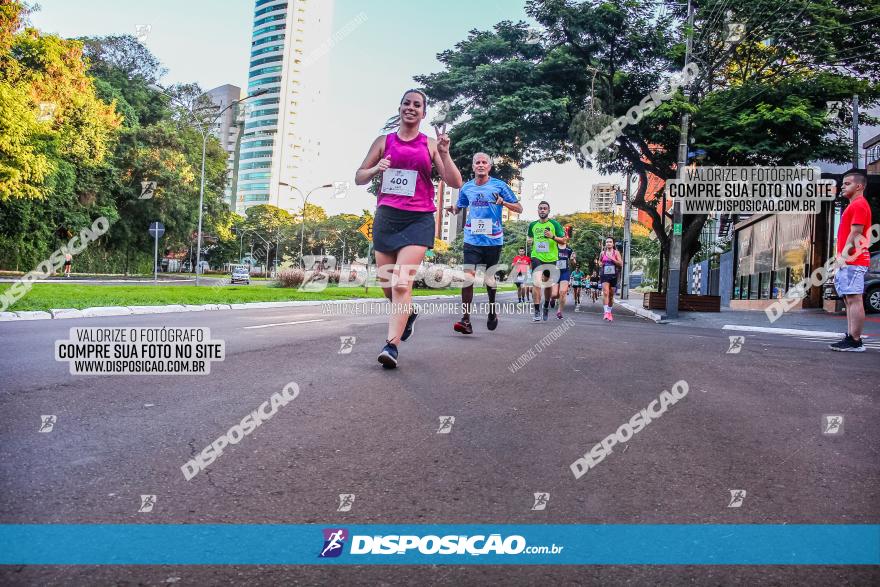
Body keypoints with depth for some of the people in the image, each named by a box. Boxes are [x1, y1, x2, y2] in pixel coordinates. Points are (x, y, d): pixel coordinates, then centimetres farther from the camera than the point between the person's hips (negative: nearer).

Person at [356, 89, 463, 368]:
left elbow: (455, 183, 0)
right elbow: (359, 177, 13)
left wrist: (444, 153, -14)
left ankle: (391, 346, -17)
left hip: (418, 220, -3)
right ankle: (409, 312, 41)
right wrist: (376, 169, -7)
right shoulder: (384, 141, 11)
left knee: (402, 283, -18)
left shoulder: (430, 144, 6)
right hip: (386, 217, 3)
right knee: (387, 286, 10)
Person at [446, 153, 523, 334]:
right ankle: (466, 319, -12)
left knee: (490, 278, 11)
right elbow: (458, 208, 24)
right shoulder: (466, 188, 9)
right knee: (468, 276, -13)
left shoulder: (499, 185, 1)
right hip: (472, 239, 1)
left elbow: (519, 208, 2)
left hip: (493, 239, -1)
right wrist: (452, 208, 0)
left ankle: (492, 311, 35)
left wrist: (503, 202, -17)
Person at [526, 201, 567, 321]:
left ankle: (546, 306, 40)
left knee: (548, 284, 13)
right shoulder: (532, 225, 9)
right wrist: (528, 241, 3)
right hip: (537, 257, 0)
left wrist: (553, 236, -18)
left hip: (551, 258, 0)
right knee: (536, 282, -18)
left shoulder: (554, 224, 0)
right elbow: (529, 237, 26)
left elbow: (563, 241, -1)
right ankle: (537, 311, -16)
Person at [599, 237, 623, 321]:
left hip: (613, 275, 0)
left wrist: (612, 259, -15)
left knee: (611, 295, 10)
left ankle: (609, 312, 24)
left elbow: (621, 264, -4)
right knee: (605, 293, -17)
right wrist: (600, 264, 3)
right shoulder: (602, 253, 8)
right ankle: (606, 312, -23)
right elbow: (599, 262, 26)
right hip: (604, 275, 0)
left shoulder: (616, 252, 3)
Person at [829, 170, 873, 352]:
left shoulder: (859, 204, -9)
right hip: (848, 262, 11)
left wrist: (845, 254, -19)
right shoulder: (854, 205, 23)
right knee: (849, 301, 10)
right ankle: (850, 339, 13)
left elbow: (856, 233, -17)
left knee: (854, 300, -10)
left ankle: (855, 341, -10)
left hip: (852, 262, -11)